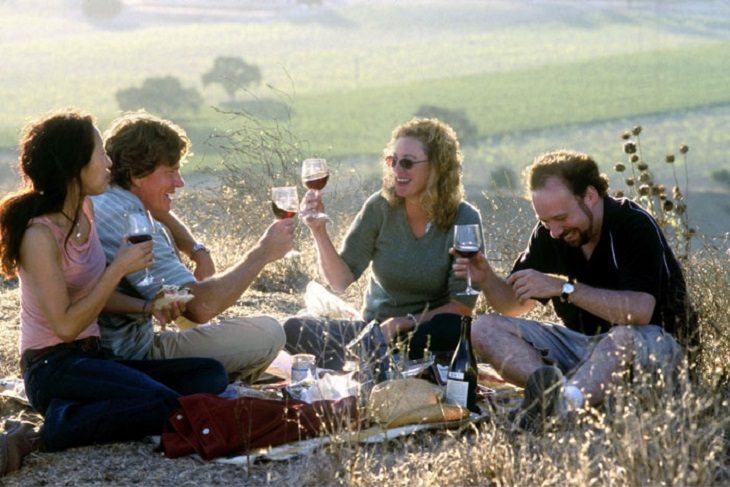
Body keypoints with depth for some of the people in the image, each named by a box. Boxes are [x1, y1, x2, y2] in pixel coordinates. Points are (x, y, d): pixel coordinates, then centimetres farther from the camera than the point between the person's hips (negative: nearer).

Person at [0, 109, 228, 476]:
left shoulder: (84, 208, 8)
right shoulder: (39, 235, -17)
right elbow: (65, 325, -18)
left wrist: (145, 306, -1)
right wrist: (120, 268, -17)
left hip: (91, 358, 9)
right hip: (54, 368, -9)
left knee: (211, 375, -3)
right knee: (168, 406, -28)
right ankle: (47, 434, -19)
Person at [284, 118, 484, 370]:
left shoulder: (464, 219, -10)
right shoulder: (381, 207, -5)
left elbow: (462, 305, -11)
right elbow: (341, 281, -6)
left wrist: (403, 323, -23)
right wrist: (320, 232, -22)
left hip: (426, 333, -1)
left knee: (450, 329, -38)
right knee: (294, 329, -21)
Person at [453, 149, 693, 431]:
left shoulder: (635, 225, -18)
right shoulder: (549, 233, 2)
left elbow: (640, 310, -32)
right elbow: (514, 305, 10)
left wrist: (564, 288, -30)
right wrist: (487, 279, -12)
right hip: (581, 343, 6)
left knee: (626, 337, -41)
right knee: (485, 329, -12)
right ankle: (550, 384, -40)